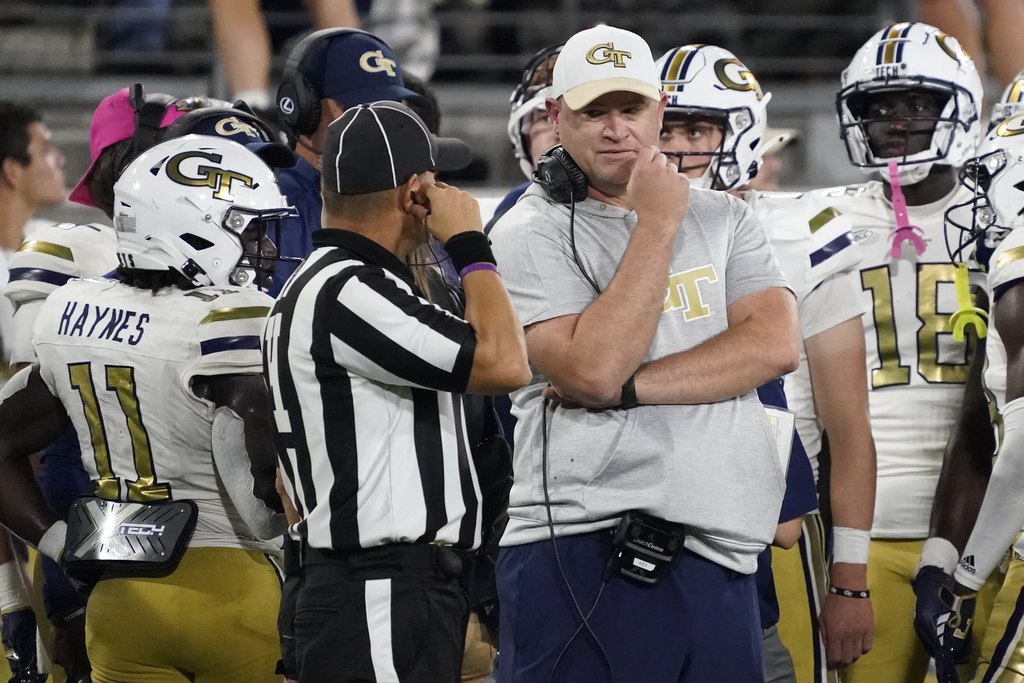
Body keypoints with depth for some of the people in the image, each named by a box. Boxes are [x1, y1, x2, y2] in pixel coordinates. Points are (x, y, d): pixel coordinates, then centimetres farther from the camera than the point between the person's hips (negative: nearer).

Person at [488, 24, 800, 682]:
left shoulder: (722, 220, 16)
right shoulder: (533, 234, 1)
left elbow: (776, 345, -1)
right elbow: (595, 369, -13)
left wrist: (626, 387, -10)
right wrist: (657, 226, -9)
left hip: (716, 553, 4)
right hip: (586, 548, -4)